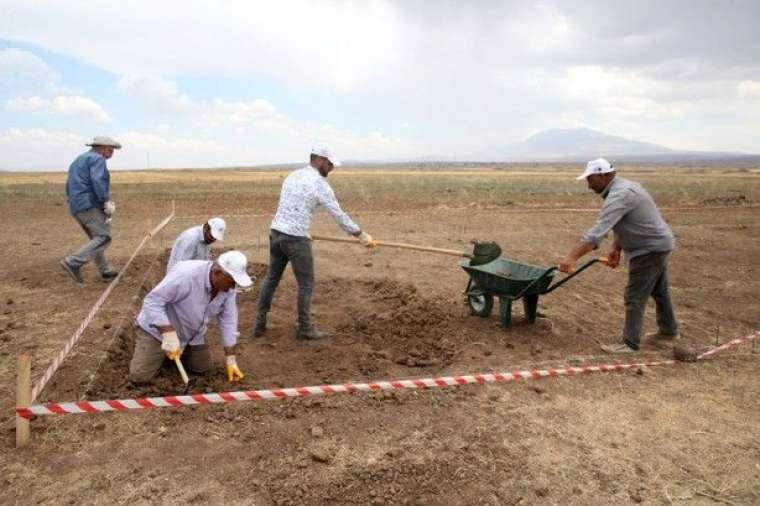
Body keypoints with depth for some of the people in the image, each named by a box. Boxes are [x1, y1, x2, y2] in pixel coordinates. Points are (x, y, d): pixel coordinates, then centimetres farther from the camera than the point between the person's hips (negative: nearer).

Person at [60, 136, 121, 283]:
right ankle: (72, 262, -21)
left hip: (77, 207, 10)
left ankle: (106, 271, 17)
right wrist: (106, 202, -22)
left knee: (96, 238, 16)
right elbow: (97, 181, -22)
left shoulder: (78, 161, 24)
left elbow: (69, 187, 24)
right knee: (103, 237, -12)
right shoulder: (97, 158, -5)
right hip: (91, 206, -10)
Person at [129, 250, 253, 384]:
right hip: (157, 329, -5)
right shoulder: (186, 274, -37)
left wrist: (230, 359, -9)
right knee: (140, 377, -10)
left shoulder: (228, 287, -16)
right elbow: (152, 301, -33)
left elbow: (228, 320, -9)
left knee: (202, 368, 5)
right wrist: (169, 334, -41)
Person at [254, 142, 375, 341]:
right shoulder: (319, 183, -10)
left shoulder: (292, 176, 13)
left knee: (271, 278, 17)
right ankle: (305, 328, 14)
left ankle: (260, 323, 24)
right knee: (306, 283, 5)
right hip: (295, 238, -8)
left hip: (276, 232, 8)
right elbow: (338, 215, -8)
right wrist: (362, 235, 0)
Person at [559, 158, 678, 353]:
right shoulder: (623, 187, 7)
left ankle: (630, 343, 2)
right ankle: (668, 331, 41)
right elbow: (623, 224, 11)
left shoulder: (619, 195, -26)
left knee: (635, 297, -5)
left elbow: (598, 230, -37)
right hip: (658, 243, 11)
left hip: (649, 249, -11)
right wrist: (616, 248, -1)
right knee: (659, 291, 24)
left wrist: (572, 257, -41)